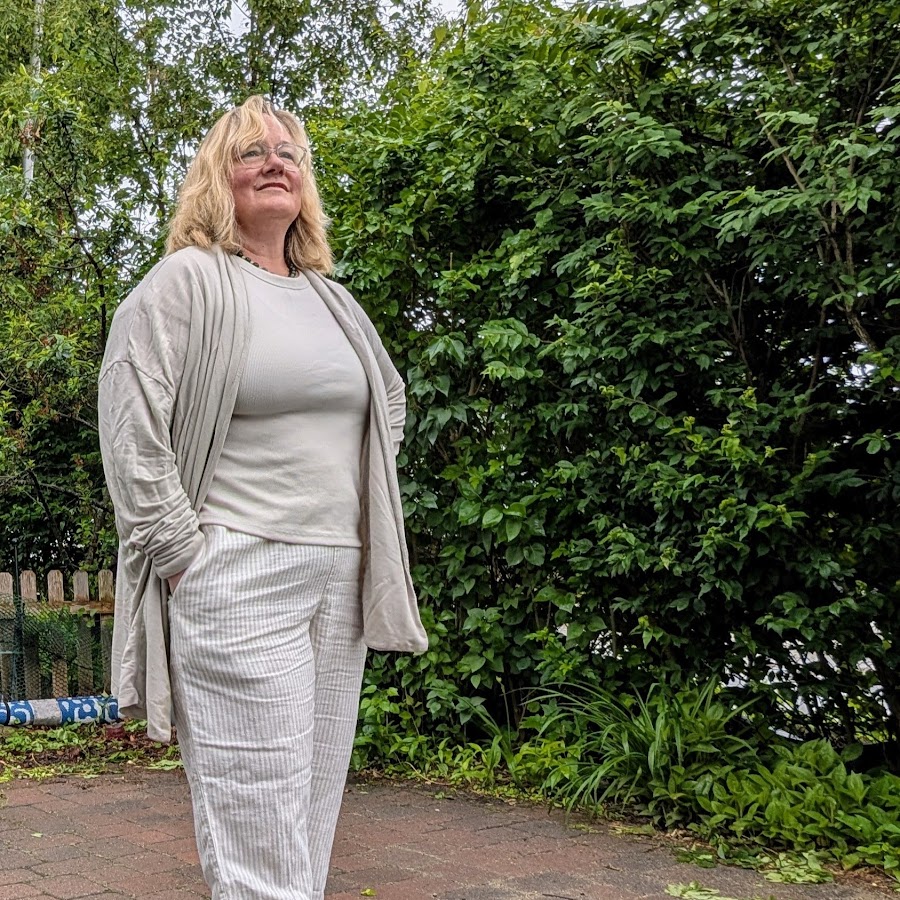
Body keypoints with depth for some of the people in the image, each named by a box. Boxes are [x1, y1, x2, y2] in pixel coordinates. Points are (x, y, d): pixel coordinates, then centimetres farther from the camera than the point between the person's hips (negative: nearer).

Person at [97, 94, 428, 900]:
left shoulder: (334, 301, 17)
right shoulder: (184, 282, -3)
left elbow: (391, 398, 31)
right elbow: (132, 435, -11)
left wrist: (368, 500, 19)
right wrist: (183, 554, -13)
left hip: (342, 581, 7)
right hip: (237, 582, -7)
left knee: (312, 829, 13)